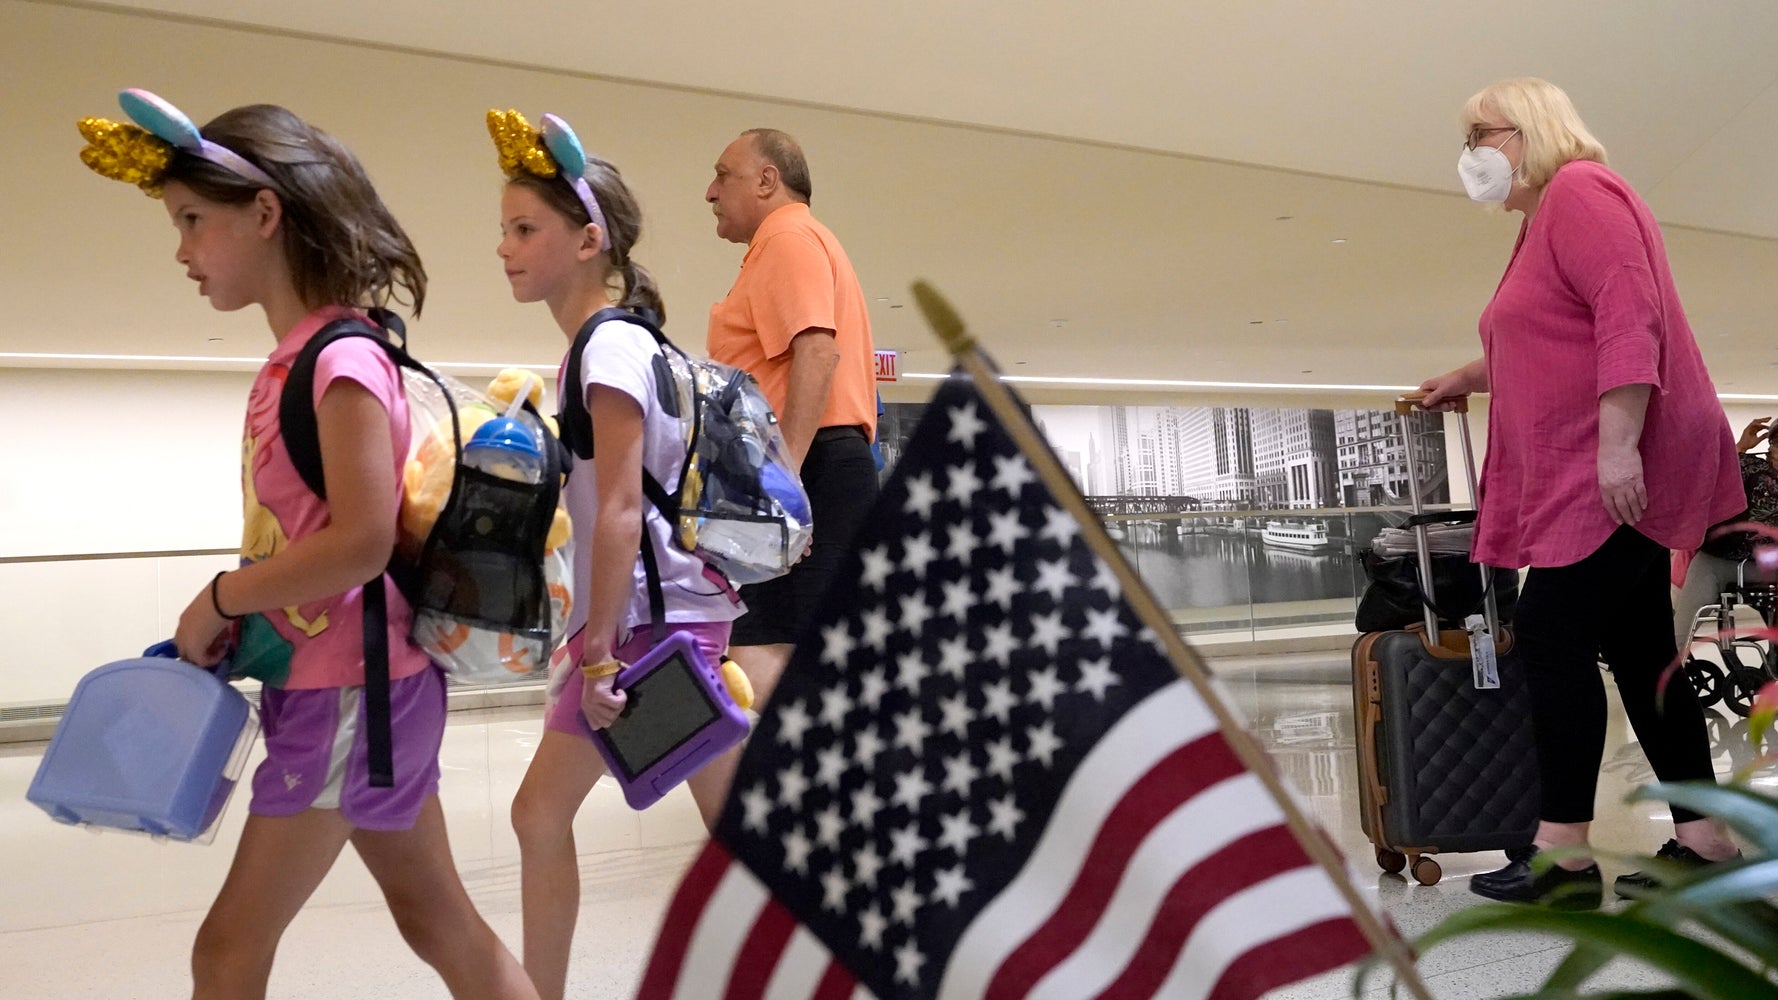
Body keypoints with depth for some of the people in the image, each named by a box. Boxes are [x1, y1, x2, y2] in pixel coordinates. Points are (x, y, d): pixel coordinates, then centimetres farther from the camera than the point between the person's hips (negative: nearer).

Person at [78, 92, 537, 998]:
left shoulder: (343, 361, -17)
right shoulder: (291, 364, 8)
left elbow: (361, 543, -24)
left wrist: (217, 599, -14)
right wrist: (232, 619, -1)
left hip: (347, 689, -9)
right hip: (358, 685, 9)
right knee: (436, 920, 17)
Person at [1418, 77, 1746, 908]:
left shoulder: (1579, 190, -8)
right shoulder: (1545, 215, 22)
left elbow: (1630, 315, -21)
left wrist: (1618, 442, -27)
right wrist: (1469, 376, 38)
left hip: (1618, 471, -10)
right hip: (1581, 476, 10)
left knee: (1552, 632, -12)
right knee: (1638, 648, 8)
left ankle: (1563, 854, -10)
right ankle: (1704, 842, 12)